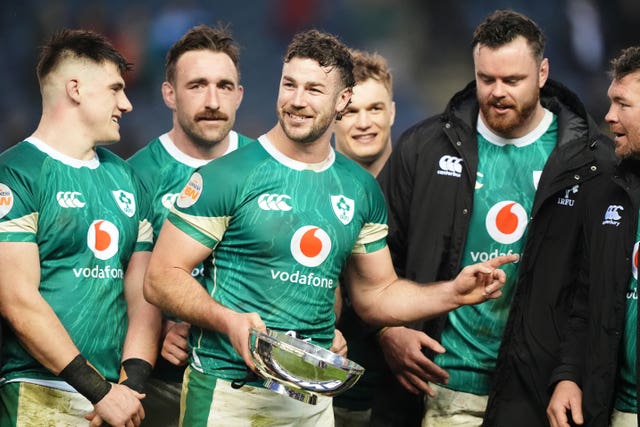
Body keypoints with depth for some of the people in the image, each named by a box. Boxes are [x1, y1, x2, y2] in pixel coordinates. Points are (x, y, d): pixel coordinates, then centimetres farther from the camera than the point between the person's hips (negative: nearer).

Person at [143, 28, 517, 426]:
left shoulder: (360, 189, 8)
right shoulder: (226, 176, -8)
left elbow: (375, 295, 16)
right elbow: (162, 278, -9)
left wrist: (452, 293, 0)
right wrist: (228, 320, -24)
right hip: (228, 393, -4)